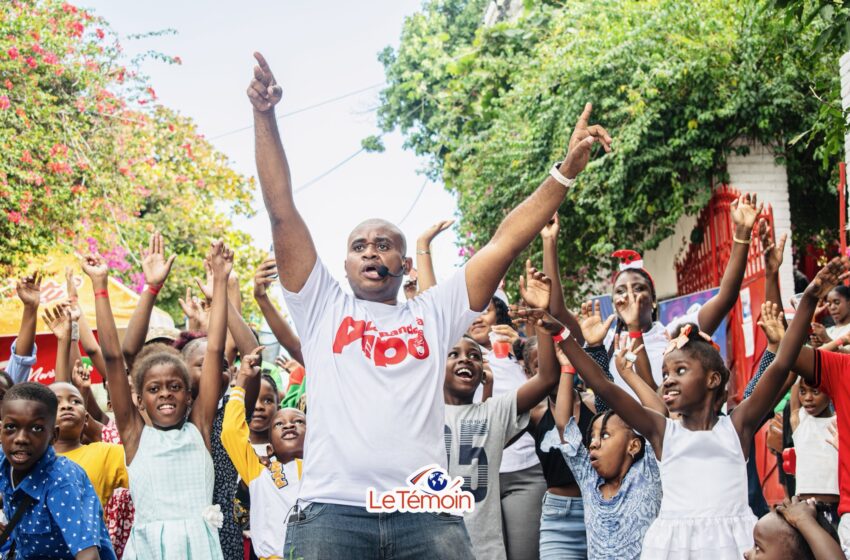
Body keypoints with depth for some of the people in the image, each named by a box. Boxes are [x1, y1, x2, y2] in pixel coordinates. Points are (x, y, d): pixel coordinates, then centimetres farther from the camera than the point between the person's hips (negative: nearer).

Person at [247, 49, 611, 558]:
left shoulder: (434, 314, 19)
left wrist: (567, 171, 8)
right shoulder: (323, 308, 18)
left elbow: (507, 241, 14)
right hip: (332, 511, -1)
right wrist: (265, 117, 4)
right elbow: (282, 213, 11)